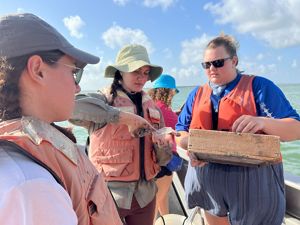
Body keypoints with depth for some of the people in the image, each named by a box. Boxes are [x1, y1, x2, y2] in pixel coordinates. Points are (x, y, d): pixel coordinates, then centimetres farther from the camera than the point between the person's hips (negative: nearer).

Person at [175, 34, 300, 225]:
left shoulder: (259, 86, -3)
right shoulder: (197, 95, 10)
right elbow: (181, 132, 7)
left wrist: (263, 122, -28)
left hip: (254, 180, -3)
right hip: (207, 180, 4)